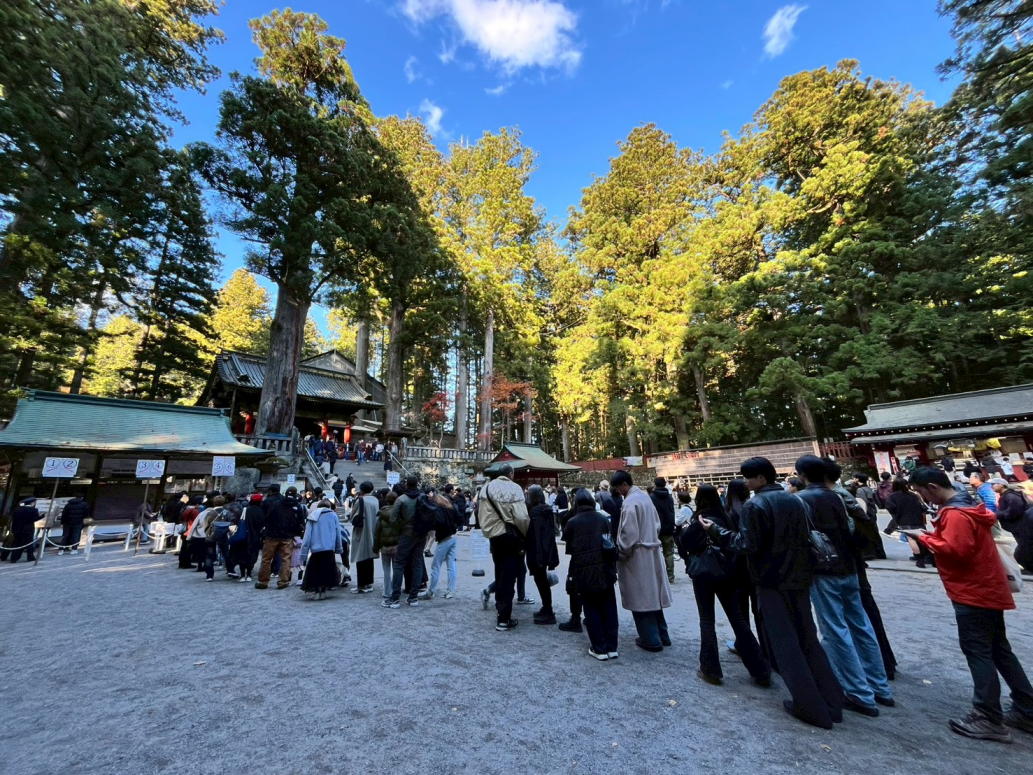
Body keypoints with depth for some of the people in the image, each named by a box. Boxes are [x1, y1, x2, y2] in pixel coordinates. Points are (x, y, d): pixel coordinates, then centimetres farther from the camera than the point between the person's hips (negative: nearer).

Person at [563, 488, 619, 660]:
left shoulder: (572, 522, -4)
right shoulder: (603, 519, 1)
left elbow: (568, 548, 4)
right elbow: (612, 543, 5)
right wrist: (613, 567, 15)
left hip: (583, 572, -2)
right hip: (605, 570, 3)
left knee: (591, 609, 11)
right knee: (608, 608, 14)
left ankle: (599, 649, 14)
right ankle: (611, 647, 21)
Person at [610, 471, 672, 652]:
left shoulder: (630, 503, -21)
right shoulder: (644, 496, 6)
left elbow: (629, 535, -22)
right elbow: (656, 524, 14)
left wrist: (620, 554, -9)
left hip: (637, 556, -9)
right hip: (652, 553, 9)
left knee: (641, 599, 6)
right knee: (652, 595, 19)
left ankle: (651, 640, 16)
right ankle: (662, 635, 30)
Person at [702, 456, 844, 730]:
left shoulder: (754, 505, -18)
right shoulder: (796, 500, 5)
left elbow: (748, 545, -20)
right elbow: (806, 539, 13)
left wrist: (716, 531, -13)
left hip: (772, 581, -7)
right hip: (799, 578, 7)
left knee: (785, 644, 6)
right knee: (808, 639, 19)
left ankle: (811, 707, 13)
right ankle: (831, 702, 26)